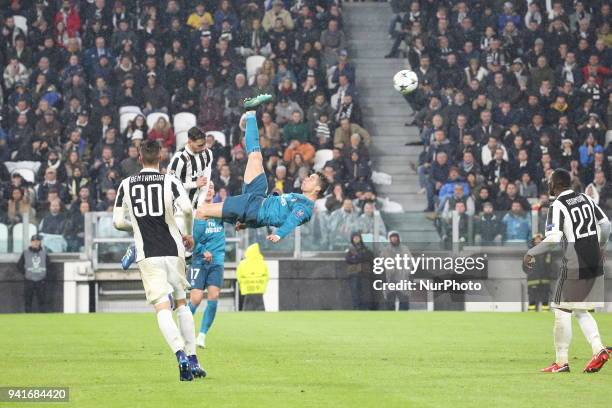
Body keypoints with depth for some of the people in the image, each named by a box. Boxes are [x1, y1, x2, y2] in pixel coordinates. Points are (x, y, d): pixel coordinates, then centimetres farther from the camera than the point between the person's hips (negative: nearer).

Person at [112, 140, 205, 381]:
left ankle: (181, 355, -27)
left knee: (162, 308, -7)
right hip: (173, 250, 0)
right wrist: (189, 234, 2)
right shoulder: (170, 182, -1)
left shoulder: (126, 185, 4)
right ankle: (192, 360, 15)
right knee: (181, 303, 16)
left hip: (147, 255, 0)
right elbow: (187, 209, -16)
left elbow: (118, 222, 3)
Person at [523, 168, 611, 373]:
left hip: (574, 266, -7)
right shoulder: (585, 198, 11)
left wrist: (531, 253, -9)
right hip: (594, 264, 7)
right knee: (581, 311, 16)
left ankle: (561, 361, 1)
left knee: (563, 311, 1)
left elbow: (553, 239, -20)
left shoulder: (557, 206, -10)